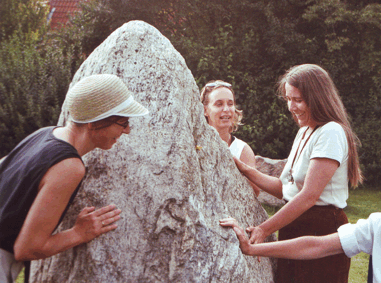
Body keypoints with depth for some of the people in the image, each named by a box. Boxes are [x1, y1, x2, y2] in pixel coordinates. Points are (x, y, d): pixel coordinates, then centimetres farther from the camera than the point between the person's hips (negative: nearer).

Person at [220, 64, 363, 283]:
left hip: (323, 231, -8)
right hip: (295, 229, 8)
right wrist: (244, 169, 6)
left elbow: (309, 195, -21)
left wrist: (265, 229, -22)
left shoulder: (331, 133, -14)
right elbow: (286, 188, 14)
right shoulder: (304, 132, 16)